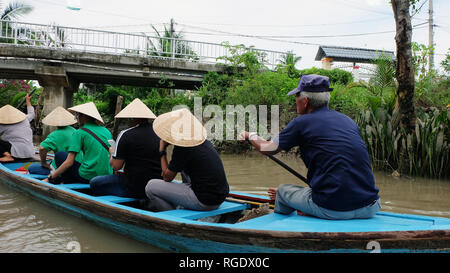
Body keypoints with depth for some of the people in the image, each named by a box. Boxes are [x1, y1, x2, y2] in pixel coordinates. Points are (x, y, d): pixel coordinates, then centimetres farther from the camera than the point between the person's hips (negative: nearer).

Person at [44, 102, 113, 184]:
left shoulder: (80, 133, -5)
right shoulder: (106, 131, 9)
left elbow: (69, 162, -8)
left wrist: (50, 178, 0)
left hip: (88, 177, -6)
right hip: (108, 177, 6)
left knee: (59, 155, 14)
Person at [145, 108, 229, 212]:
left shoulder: (181, 149, -16)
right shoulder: (204, 141, 7)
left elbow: (167, 178, -1)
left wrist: (162, 151, 6)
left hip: (204, 202, -8)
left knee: (150, 186, -3)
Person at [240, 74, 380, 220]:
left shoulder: (301, 123, -3)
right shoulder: (349, 121, 13)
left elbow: (268, 149, 12)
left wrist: (250, 136, 33)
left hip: (332, 210, -5)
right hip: (370, 209, 5)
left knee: (282, 191, 19)